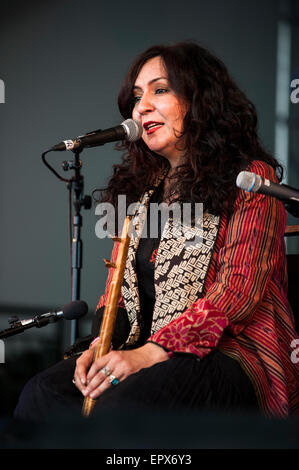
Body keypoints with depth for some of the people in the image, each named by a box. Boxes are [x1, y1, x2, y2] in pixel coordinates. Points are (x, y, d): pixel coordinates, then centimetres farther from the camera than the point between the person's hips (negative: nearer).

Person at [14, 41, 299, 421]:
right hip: (143, 351, 6)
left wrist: (149, 353, -22)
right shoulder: (140, 188, 19)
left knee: (123, 403, -35)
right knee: (41, 394, -20)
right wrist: (101, 345, -4)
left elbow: (238, 292, -13)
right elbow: (118, 283, 18)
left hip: (233, 354, -6)